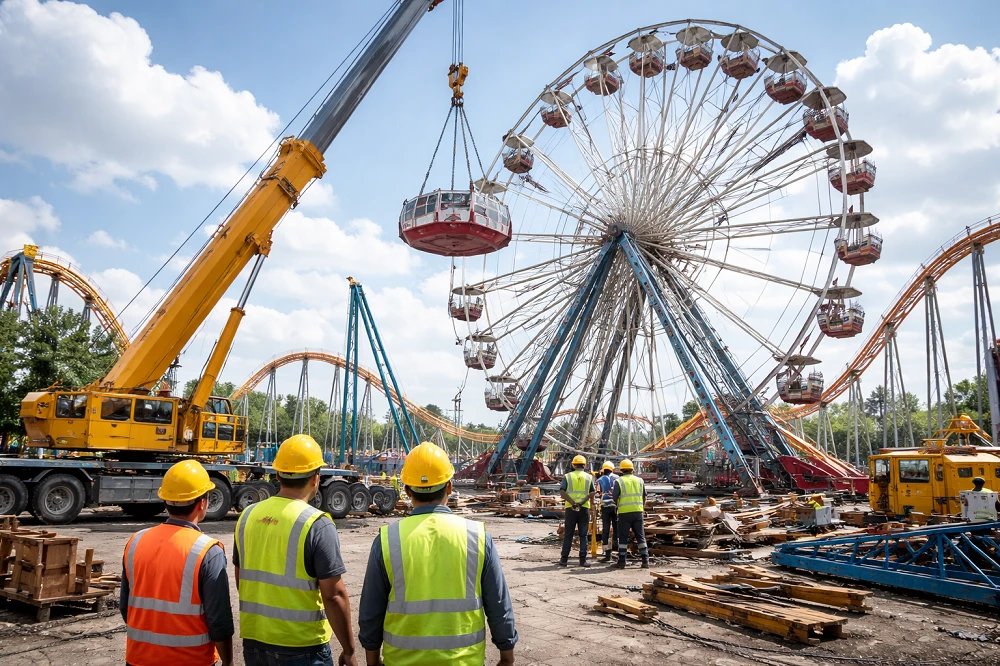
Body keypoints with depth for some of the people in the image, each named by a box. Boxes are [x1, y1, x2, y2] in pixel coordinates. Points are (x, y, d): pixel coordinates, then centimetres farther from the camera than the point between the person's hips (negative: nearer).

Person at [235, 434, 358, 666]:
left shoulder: (248, 515, 0)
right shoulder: (317, 524, -17)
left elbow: (241, 581, 11)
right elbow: (334, 595, -18)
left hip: (253, 640, 5)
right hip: (301, 646, -5)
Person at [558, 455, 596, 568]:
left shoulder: (567, 476, 4)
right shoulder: (589, 477, 5)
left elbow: (562, 492, -9)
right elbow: (593, 493, -5)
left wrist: (573, 502, -15)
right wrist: (582, 502, -12)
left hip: (570, 508, 0)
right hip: (584, 508, 0)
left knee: (568, 534, 7)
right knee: (583, 535, 7)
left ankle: (564, 559, 8)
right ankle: (583, 560, 4)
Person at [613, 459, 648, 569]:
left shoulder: (619, 481, -4)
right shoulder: (640, 480, 8)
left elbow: (615, 498, -4)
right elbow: (644, 497, 14)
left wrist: (617, 505, 17)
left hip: (624, 513, -3)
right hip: (638, 511, 3)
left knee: (623, 537, 4)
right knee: (641, 537, 9)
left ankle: (621, 561, 6)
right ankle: (645, 561, 8)